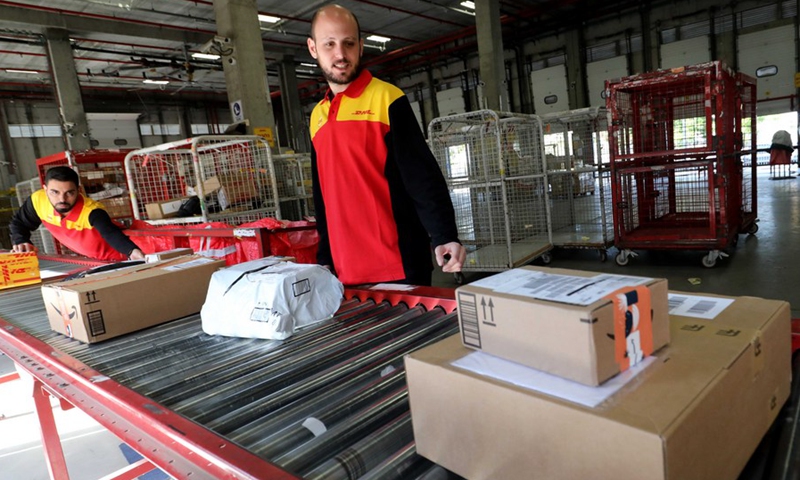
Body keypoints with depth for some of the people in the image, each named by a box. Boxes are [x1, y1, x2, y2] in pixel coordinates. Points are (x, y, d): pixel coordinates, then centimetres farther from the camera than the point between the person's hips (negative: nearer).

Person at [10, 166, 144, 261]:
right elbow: (18, 223, 4)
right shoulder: (38, 201, -18)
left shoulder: (92, 211, -37)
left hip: (117, 259, -6)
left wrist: (132, 250, -78)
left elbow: (111, 233, -58)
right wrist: (20, 242, -17)